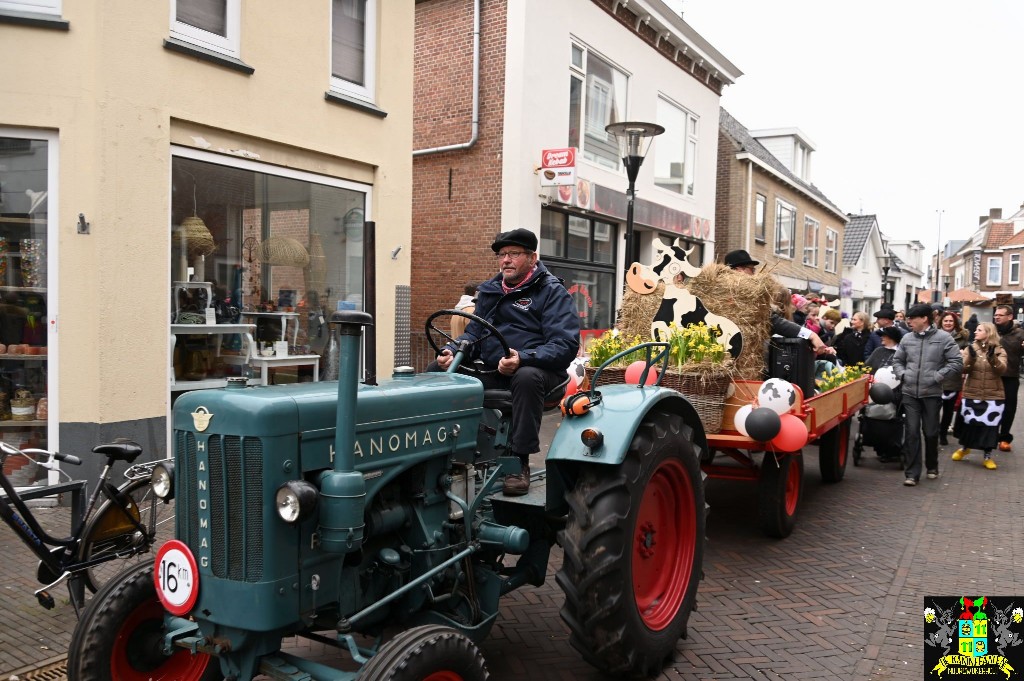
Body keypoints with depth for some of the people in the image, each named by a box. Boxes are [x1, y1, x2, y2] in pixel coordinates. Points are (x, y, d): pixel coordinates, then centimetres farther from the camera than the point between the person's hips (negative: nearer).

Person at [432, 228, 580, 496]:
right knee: (436, 370, -9)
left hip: (534, 368, -6)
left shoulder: (553, 292, -4)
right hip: (491, 370, 6)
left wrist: (522, 358, -32)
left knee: (527, 377, -40)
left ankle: (520, 461, -27)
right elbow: (474, 332, 16)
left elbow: (565, 344, -15)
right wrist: (451, 350, -8)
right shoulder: (489, 291, 15)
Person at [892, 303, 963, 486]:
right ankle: (912, 473, 4)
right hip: (910, 393, 2)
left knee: (931, 432, 9)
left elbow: (957, 362, -5)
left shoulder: (943, 337, -5)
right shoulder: (907, 338, 6)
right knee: (912, 432, 0)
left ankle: (932, 466, 31)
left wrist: (937, 377, -11)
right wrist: (902, 375, -1)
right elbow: (897, 360, 17)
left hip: (932, 393, -2)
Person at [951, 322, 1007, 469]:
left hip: (993, 396, -1)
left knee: (990, 425, 3)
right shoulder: (970, 349, 2)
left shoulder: (999, 351, 0)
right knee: (968, 422, 10)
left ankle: (988, 457, 15)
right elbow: (963, 369, -8)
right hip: (972, 394, 1)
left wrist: (993, 357, -30)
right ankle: (964, 448, 33)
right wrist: (971, 357, -25)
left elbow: (1002, 370, -14)